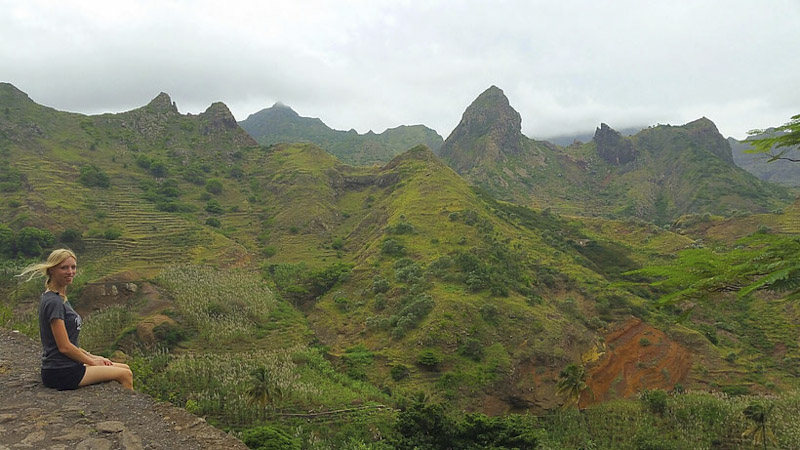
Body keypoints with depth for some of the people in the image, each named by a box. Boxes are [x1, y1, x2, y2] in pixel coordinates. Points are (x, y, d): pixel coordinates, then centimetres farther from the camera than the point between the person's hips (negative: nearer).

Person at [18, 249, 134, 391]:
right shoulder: (54, 302, -19)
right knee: (125, 375, -5)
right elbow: (64, 347, -20)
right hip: (61, 373, -10)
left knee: (125, 368, 13)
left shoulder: (60, 299, 11)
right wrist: (92, 361, -7)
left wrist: (93, 357, 10)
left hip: (67, 367, 10)